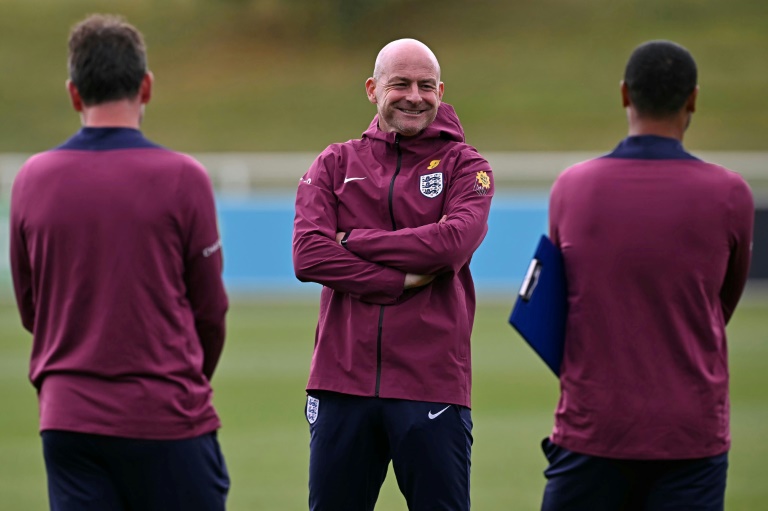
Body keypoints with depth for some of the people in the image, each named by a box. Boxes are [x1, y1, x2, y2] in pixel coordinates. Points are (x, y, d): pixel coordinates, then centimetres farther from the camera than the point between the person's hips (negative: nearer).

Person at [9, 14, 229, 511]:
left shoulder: (32, 179, 2)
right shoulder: (182, 178, -7)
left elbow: (28, 307, 11)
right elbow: (210, 307, 1)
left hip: (67, 417, 3)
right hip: (167, 415, -3)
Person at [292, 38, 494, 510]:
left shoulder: (465, 166, 6)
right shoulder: (336, 165, 10)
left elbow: (454, 242, -14)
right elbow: (309, 256, -5)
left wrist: (354, 240, -7)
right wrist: (402, 281, -11)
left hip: (433, 384, -2)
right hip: (342, 379, 2)